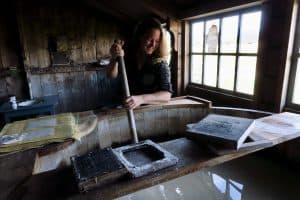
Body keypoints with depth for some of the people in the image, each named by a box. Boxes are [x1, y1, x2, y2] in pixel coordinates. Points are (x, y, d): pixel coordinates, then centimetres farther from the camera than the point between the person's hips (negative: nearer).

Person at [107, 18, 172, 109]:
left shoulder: (160, 62, -14)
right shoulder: (129, 54, -1)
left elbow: (167, 94, -21)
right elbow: (112, 75, -10)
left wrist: (141, 99, -37)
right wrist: (115, 59, -30)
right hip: (126, 107, 3)